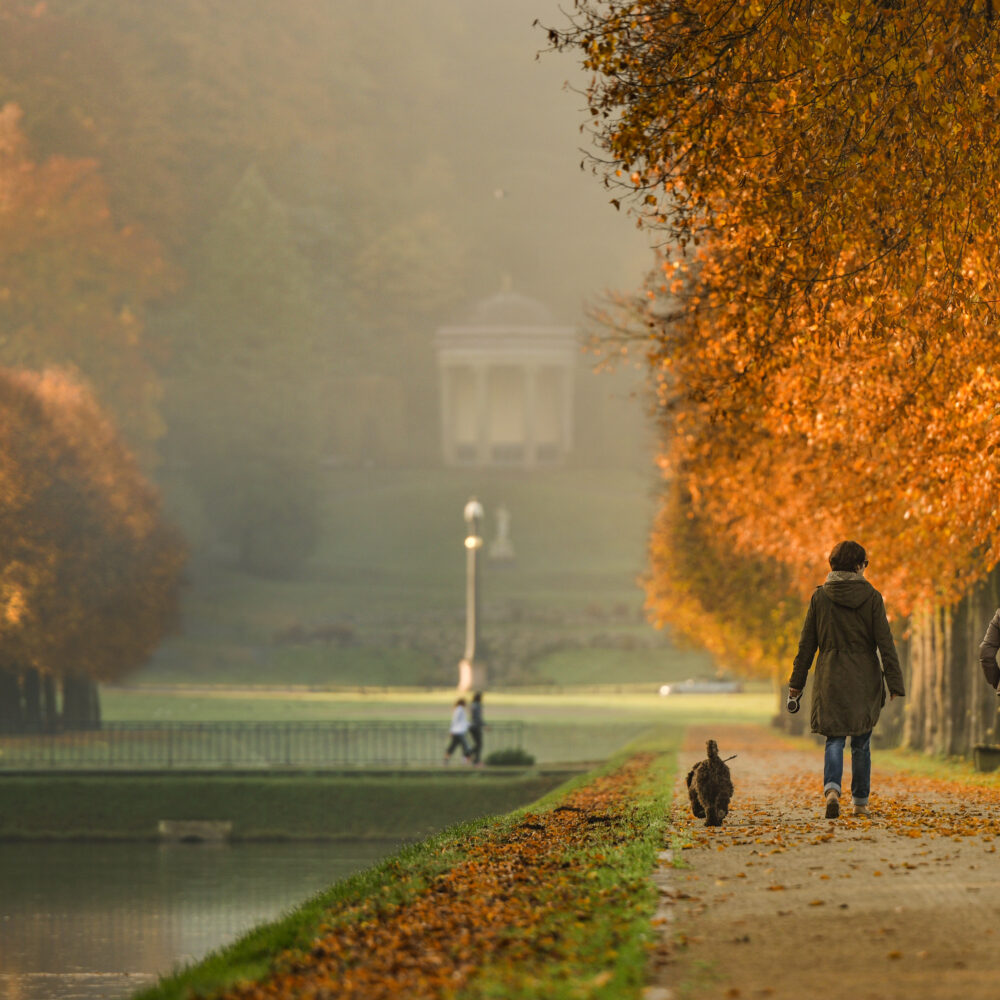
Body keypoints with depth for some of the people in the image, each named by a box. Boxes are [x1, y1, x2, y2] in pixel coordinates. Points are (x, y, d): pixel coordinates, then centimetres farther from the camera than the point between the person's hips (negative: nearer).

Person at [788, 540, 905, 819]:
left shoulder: (820, 596, -1)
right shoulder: (871, 597, -5)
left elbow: (807, 643, 4)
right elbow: (885, 643, -6)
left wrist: (796, 683, 10)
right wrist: (894, 684, -3)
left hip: (831, 677, 1)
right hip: (864, 680, 0)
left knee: (835, 739, 3)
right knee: (861, 742, 13)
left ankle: (832, 788, -22)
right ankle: (860, 802, 18)